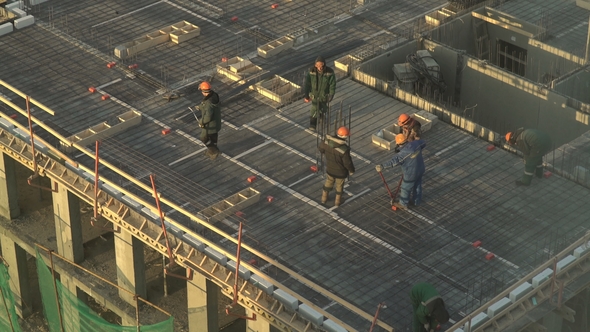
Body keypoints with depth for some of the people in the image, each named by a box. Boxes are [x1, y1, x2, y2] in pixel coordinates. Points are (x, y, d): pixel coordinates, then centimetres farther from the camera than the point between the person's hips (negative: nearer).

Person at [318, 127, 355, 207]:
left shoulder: (327, 142, -23)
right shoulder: (344, 150, -38)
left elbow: (321, 148, -2)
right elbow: (348, 163, -26)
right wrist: (351, 170, -5)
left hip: (330, 169, 4)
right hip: (340, 172, -4)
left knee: (328, 183, 31)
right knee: (339, 186, 24)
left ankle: (324, 198, 49)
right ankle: (337, 201, 46)